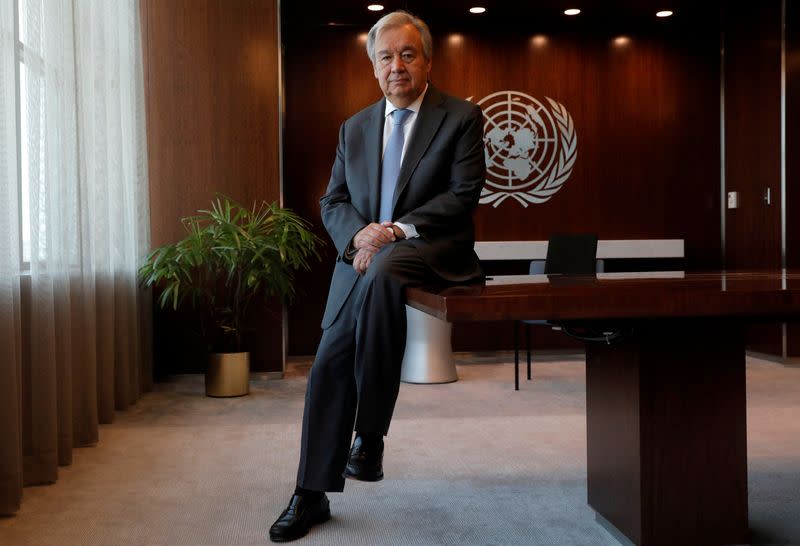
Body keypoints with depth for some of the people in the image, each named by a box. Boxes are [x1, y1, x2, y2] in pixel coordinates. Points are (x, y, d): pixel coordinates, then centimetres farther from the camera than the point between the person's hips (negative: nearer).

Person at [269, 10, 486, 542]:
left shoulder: (461, 117, 2)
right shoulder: (354, 128, 16)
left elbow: (464, 195, -7)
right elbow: (333, 202, 12)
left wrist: (396, 230, -18)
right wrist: (358, 236, -10)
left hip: (431, 249, -5)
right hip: (362, 254, 5)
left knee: (381, 273, -38)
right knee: (330, 364, -8)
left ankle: (370, 435, -25)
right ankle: (312, 495, 6)